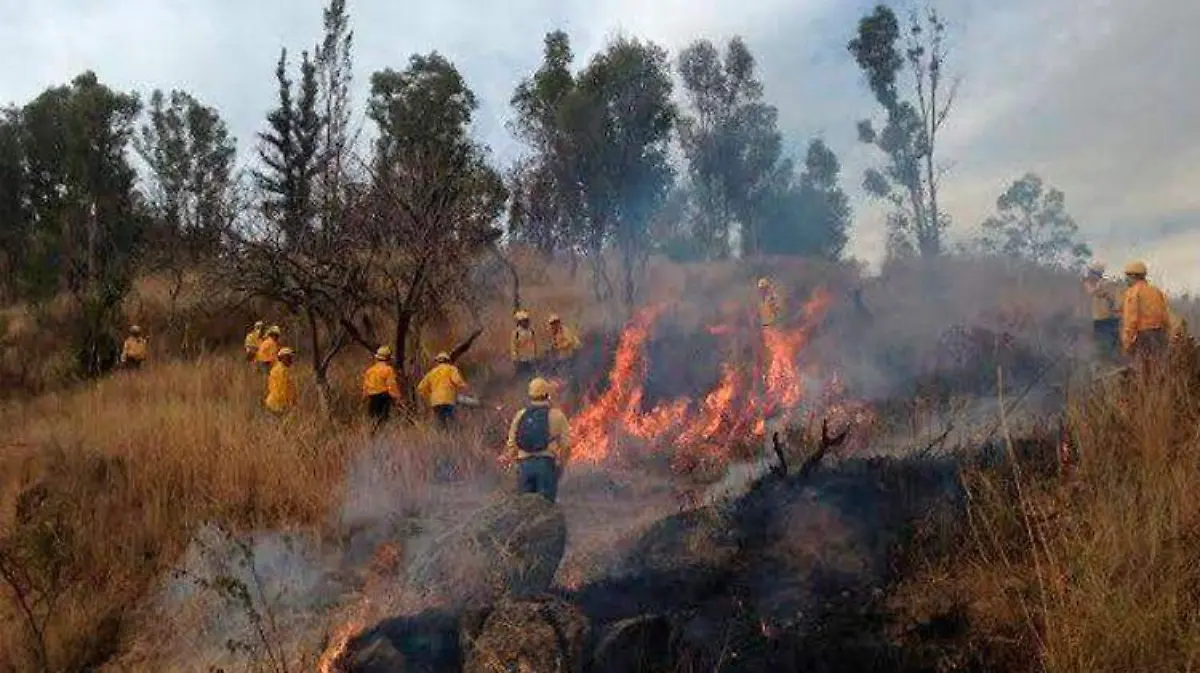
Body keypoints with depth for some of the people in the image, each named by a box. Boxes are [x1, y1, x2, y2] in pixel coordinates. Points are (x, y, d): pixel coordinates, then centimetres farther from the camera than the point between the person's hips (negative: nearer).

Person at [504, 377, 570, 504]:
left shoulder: (520, 415, 9)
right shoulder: (557, 415, 0)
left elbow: (512, 443, 8)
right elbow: (565, 444, -3)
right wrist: (561, 466, 10)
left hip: (525, 465, 3)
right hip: (546, 464, -3)